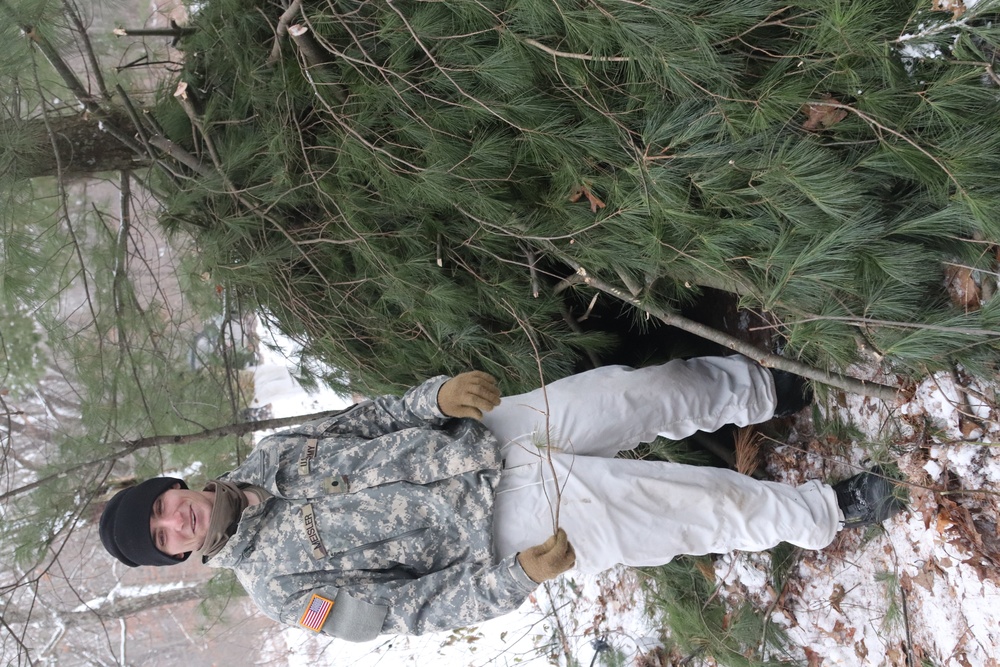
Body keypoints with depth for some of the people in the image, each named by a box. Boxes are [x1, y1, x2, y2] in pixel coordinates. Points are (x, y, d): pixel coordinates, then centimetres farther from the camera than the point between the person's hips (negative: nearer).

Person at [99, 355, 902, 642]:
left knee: (635, 391, -7)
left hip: (488, 434, 5)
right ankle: (827, 512, 15)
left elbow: (369, 419, 8)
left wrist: (441, 393, -12)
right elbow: (405, 609, -11)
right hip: (503, 529, -4)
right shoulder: (281, 586, -8)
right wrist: (516, 577, -21)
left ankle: (772, 388, 20)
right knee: (702, 507, -9)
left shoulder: (268, 459, 6)